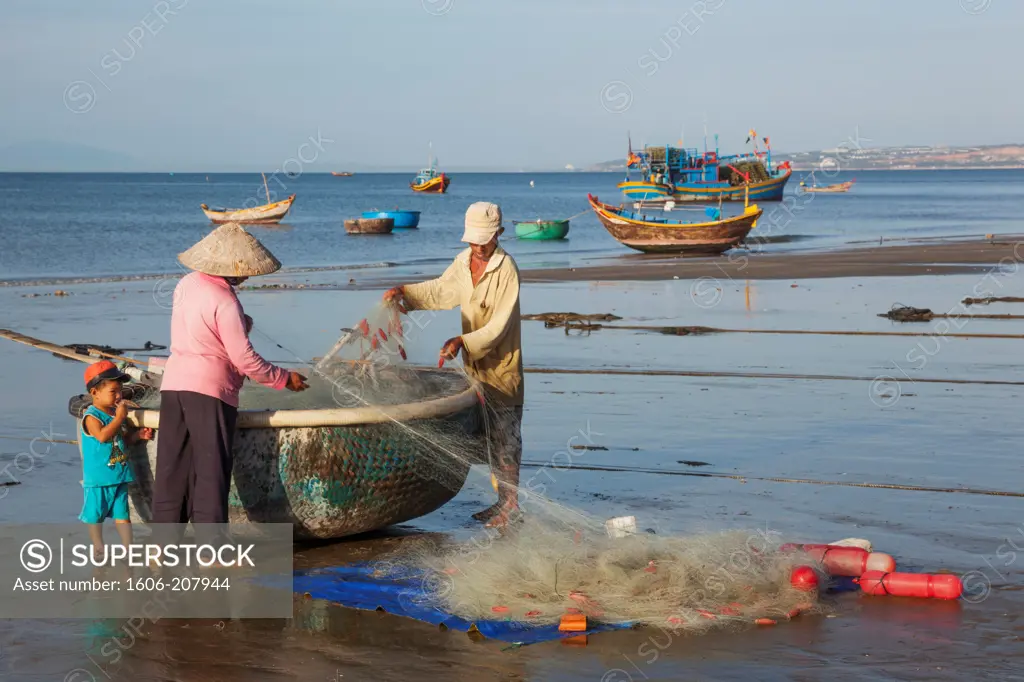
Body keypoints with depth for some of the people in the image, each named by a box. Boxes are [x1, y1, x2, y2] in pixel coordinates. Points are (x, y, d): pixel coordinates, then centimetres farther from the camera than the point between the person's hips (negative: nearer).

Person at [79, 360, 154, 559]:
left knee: (121, 513, 9)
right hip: (98, 476, -6)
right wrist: (119, 418, -25)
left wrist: (137, 435, 0)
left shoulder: (117, 413, 9)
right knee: (96, 514, 6)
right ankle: (98, 547, 16)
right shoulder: (91, 416, -14)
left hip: (120, 474, 6)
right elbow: (103, 436, -29)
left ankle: (129, 547, 10)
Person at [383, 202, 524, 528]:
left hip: (502, 367, -8)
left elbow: (499, 326, -22)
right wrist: (405, 292, 11)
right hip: (476, 366, 8)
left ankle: (512, 504, 8)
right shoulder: (464, 261, 4)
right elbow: (441, 291, 22)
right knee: (489, 436, 14)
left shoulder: (506, 269, -19)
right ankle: (502, 500, 25)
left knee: (505, 436, -1)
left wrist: (462, 342, -30)